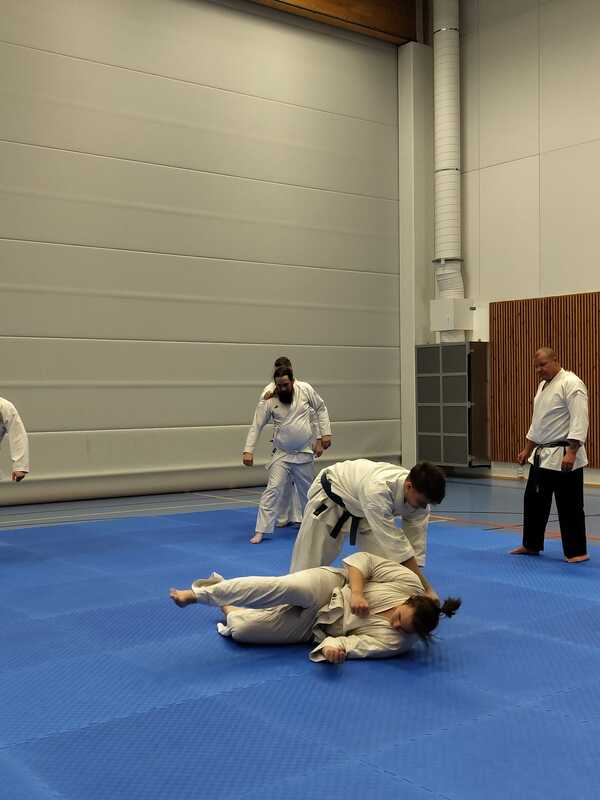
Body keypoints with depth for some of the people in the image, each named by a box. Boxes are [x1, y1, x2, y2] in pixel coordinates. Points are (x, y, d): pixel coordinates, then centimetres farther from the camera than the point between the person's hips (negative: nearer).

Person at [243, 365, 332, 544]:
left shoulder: (305, 390, -10)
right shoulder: (269, 401, -14)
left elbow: (321, 409, 2)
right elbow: (256, 426, -11)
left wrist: (324, 436, -2)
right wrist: (248, 450, -19)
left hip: (304, 453, 2)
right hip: (281, 455, -2)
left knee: (308, 492, 17)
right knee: (273, 490, -12)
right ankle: (260, 531, -8)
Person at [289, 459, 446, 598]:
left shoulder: (419, 494, -25)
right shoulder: (377, 489, -47)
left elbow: (416, 545, -16)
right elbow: (394, 542, -44)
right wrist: (426, 588, -42)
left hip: (362, 508, 6)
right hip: (331, 494, -6)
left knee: (382, 556, -6)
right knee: (309, 559, 0)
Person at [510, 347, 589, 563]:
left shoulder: (571, 383, -15)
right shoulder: (544, 385, 15)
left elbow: (579, 421, -22)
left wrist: (571, 453, -27)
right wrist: (527, 449, 21)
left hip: (563, 457, -9)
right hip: (542, 456, 9)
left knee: (569, 505, -2)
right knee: (533, 500, 16)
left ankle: (577, 551, 9)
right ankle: (531, 545, 30)